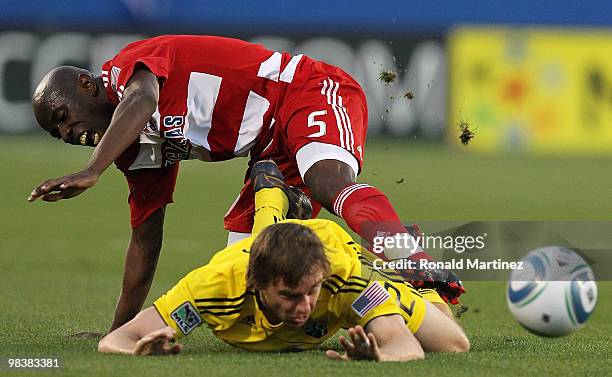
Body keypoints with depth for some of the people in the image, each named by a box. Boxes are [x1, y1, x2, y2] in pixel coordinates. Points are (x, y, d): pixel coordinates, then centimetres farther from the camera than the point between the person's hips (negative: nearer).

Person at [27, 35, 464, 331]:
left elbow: (142, 100, -35)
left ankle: (421, 268, -57)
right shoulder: (138, 147, 16)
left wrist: (90, 173, -46)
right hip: (276, 149, 11)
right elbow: (145, 239, 21)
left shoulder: (127, 64, -9)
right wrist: (117, 334, 21)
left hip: (309, 89, -11)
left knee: (328, 183, -37)